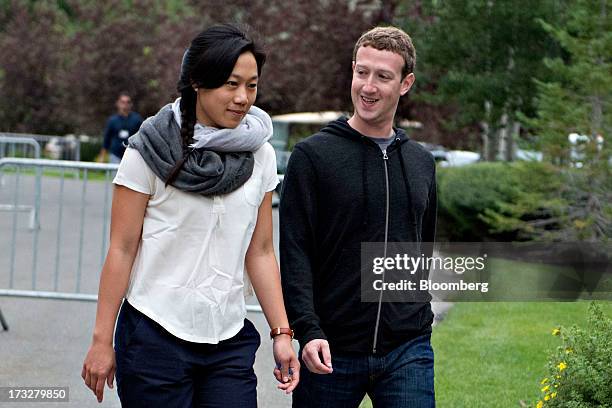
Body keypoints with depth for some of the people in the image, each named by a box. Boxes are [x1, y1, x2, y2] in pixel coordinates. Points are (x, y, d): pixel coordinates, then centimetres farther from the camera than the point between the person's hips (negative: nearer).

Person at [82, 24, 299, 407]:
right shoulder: (152, 150, -5)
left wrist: (282, 333, 4)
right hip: (156, 335, -3)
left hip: (229, 341, 3)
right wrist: (102, 341, -6)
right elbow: (121, 249, -4)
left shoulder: (260, 154, 6)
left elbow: (260, 252, 10)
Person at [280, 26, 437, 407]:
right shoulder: (313, 155, -3)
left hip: (408, 350, 3)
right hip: (330, 352, -3)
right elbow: (295, 252, -8)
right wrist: (307, 329, -18)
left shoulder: (421, 162, 12)